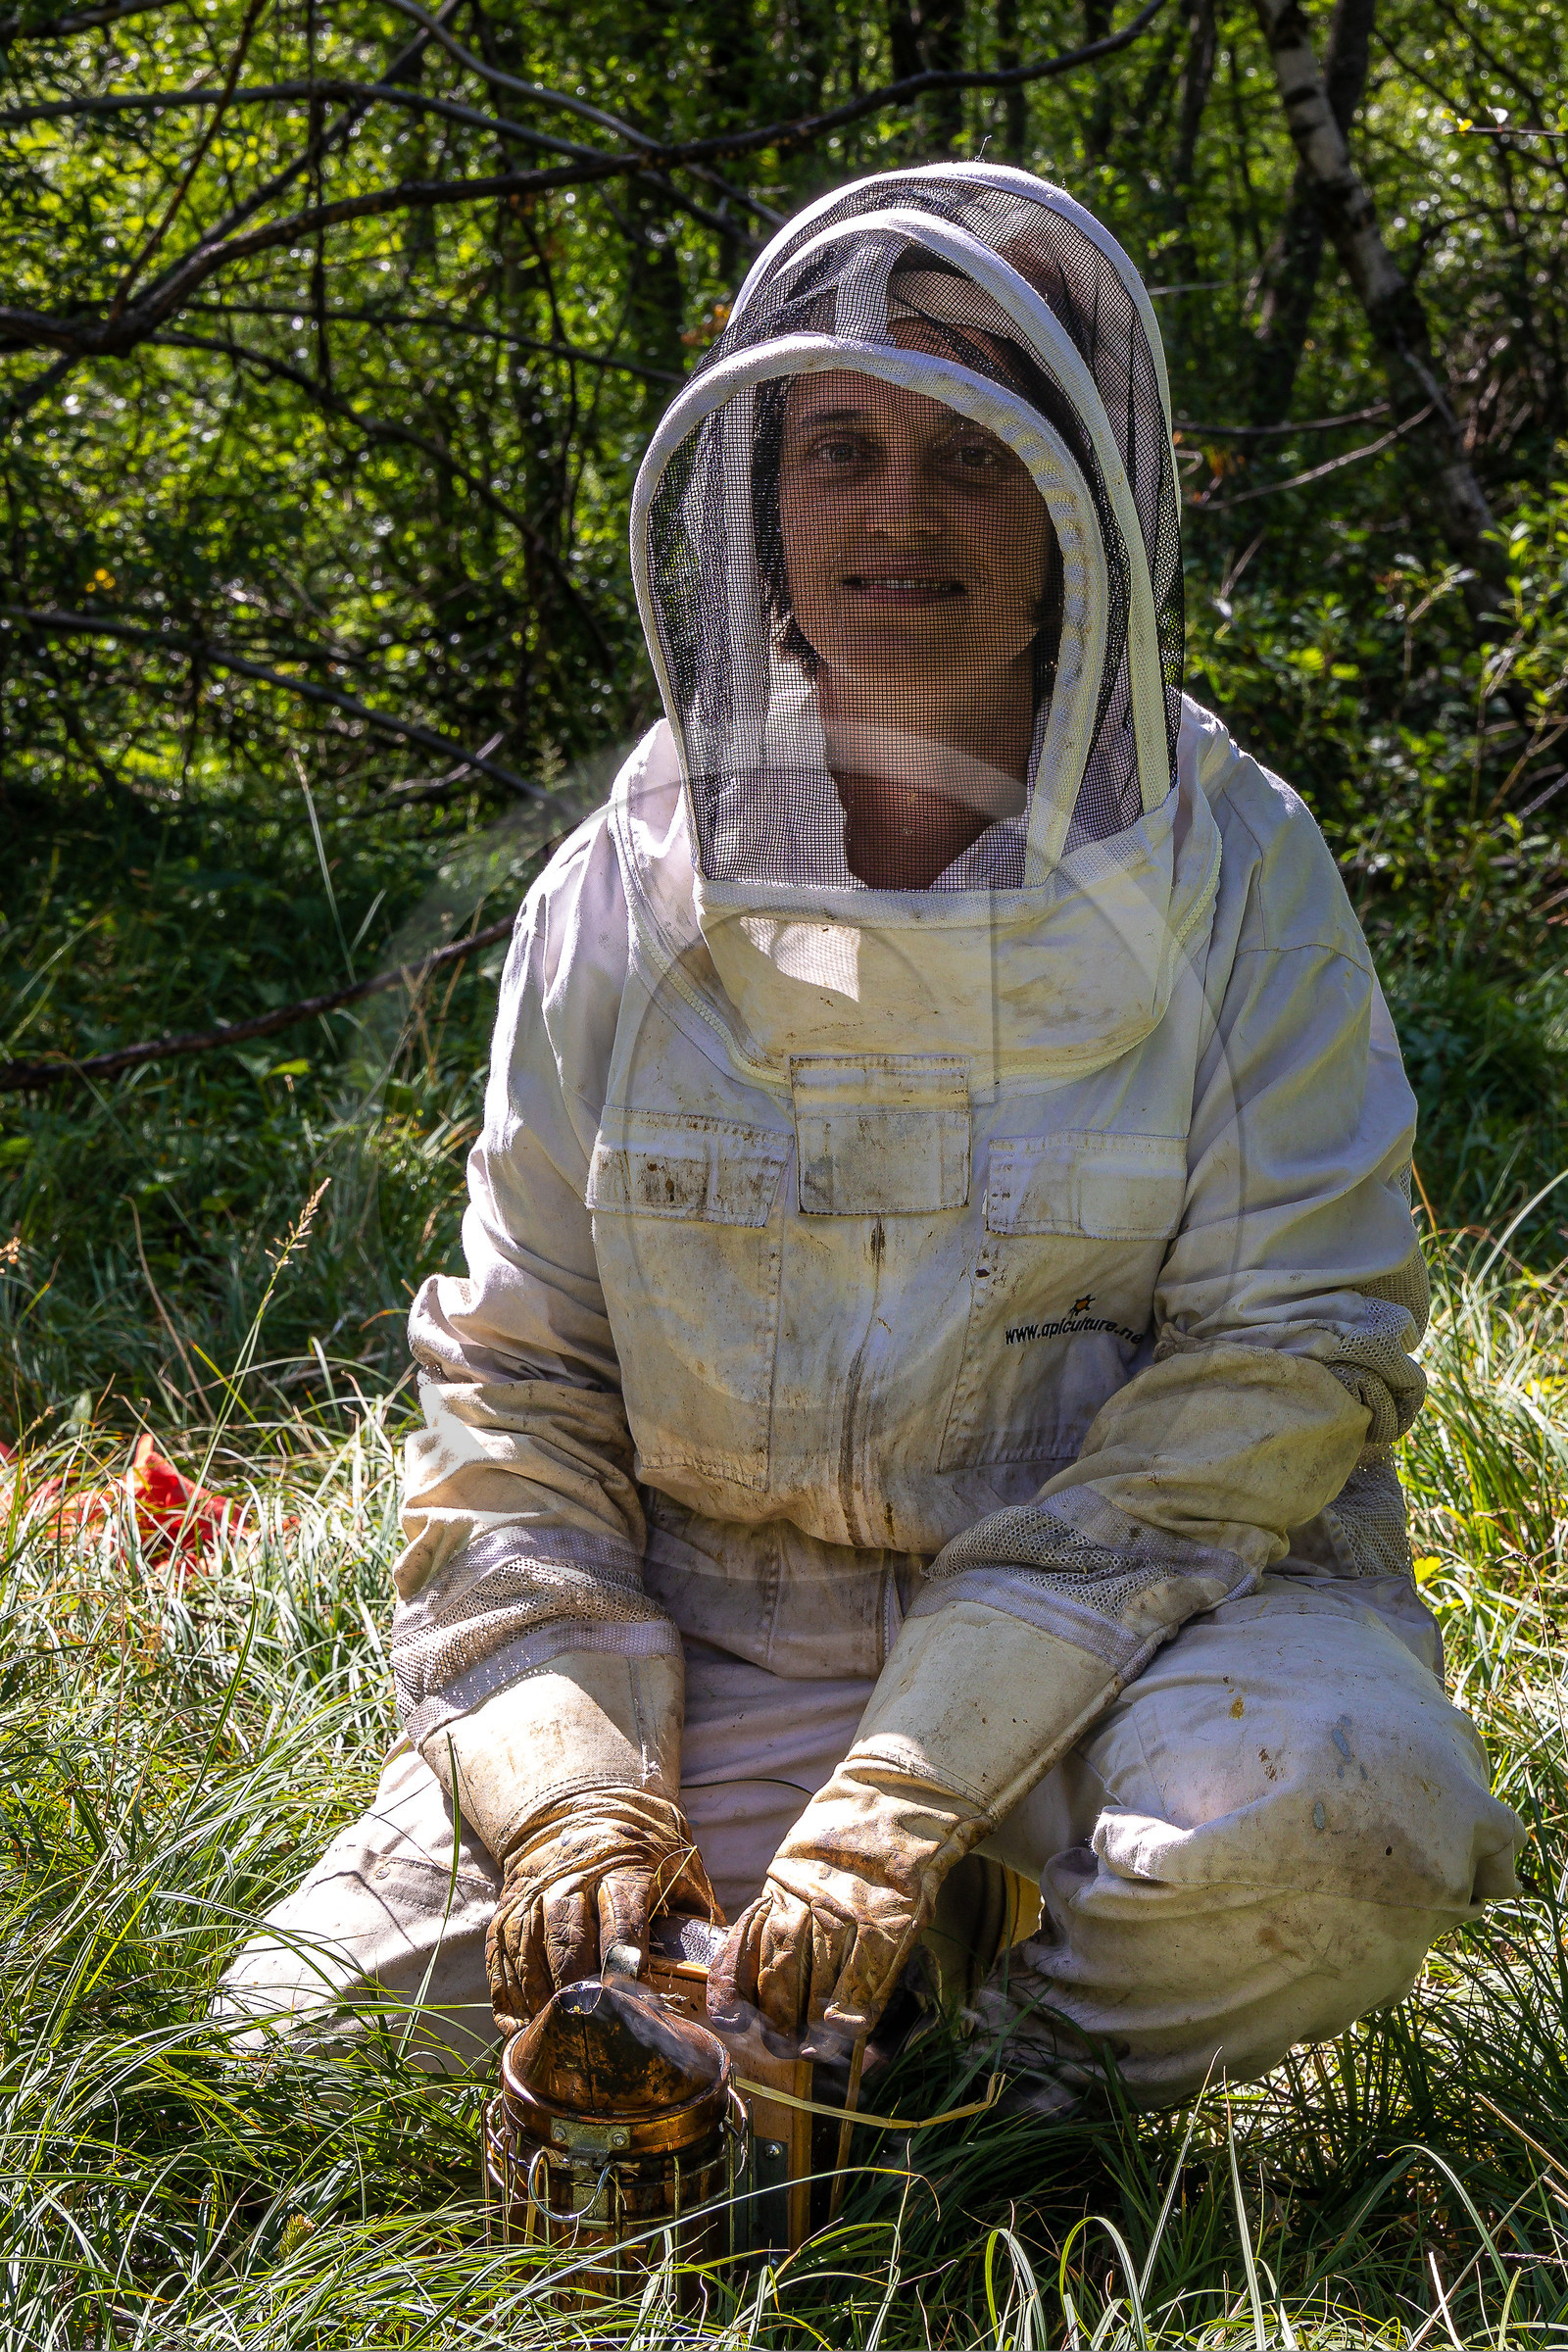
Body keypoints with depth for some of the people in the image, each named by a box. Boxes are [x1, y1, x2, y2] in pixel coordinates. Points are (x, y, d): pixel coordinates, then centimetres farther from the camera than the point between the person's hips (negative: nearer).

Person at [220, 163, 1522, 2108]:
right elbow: (514, 1379, 3)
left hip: (1116, 1633, -2)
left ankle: (1037, 2061, -2)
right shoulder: (626, 893, 1)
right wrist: (574, 1789, -14)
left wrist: (906, 1801, -21)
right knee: (304, 2039, -14)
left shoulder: (1228, 875, -5)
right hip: (713, 1660, 2)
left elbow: (1284, 1359, -12)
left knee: (1325, 1801, -34)